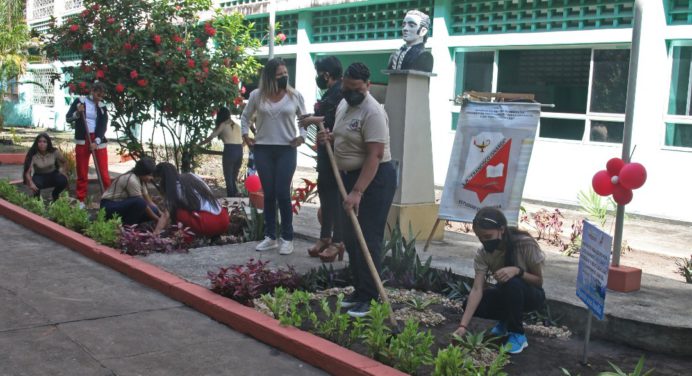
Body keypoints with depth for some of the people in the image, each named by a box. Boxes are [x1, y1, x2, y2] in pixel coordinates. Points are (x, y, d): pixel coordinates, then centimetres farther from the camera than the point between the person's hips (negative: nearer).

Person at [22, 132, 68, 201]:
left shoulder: (54, 152, -15)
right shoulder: (33, 155, -23)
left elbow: (64, 162, 5)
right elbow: (27, 172, -33)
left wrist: (61, 170, -12)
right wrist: (31, 183, -50)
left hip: (53, 175, 2)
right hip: (39, 176, -2)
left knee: (63, 180, -29)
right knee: (36, 183, -37)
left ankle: (55, 194, 7)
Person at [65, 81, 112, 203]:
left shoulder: (102, 107, 6)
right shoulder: (80, 101, 2)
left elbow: (103, 126, -1)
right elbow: (68, 118, 3)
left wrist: (97, 141, -14)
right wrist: (77, 113, -16)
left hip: (98, 141, 1)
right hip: (82, 140, -1)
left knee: (104, 172, -5)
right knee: (82, 173, 4)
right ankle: (80, 200, 12)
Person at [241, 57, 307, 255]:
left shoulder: (295, 95, -1)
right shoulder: (257, 95, 2)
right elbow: (245, 116, 18)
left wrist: (302, 136, -3)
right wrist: (245, 134, 6)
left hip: (287, 150, -2)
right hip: (263, 150, 2)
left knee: (282, 193, -6)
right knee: (268, 194, 7)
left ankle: (287, 238, 5)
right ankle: (270, 237, 16)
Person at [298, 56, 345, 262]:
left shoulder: (339, 92, -15)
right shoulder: (331, 92, 16)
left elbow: (334, 120, -24)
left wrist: (313, 119, -13)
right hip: (326, 149, 11)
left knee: (334, 192, -7)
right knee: (324, 190, 14)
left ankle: (338, 241, -3)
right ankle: (326, 237, 23)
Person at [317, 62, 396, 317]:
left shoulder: (372, 112, -20)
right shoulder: (343, 105, 9)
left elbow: (374, 156, -25)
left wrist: (358, 192, -30)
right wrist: (330, 137, 2)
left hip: (374, 178, -9)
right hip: (350, 176, 9)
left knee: (367, 240, -8)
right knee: (350, 238, 12)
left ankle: (368, 298, 0)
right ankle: (359, 290, 23)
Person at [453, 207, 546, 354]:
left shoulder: (526, 245, -29)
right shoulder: (483, 253, -19)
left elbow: (539, 281, -17)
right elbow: (477, 289, -26)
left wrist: (518, 270, -39)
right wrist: (463, 326, -37)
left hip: (531, 295, -4)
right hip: (506, 294, 4)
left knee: (513, 283, -38)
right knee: (471, 305, -22)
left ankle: (518, 334, -17)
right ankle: (506, 320, 8)